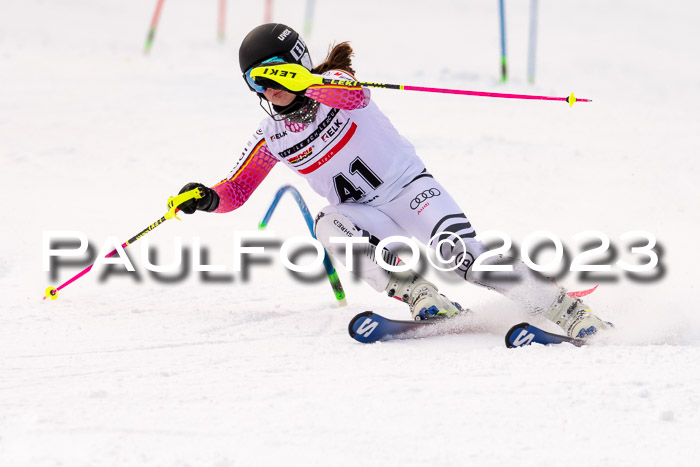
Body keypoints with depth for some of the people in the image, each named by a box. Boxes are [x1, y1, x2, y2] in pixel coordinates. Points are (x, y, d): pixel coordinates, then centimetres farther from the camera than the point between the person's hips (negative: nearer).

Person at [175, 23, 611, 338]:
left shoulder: (332, 88, -13)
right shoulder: (272, 137, 1)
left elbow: (353, 92, -39)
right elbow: (237, 189, 8)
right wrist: (209, 198, -15)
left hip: (408, 186, -4)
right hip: (363, 214, 4)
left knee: (464, 256, -25)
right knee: (329, 225, -31)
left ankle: (569, 310, -17)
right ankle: (417, 295, -31)